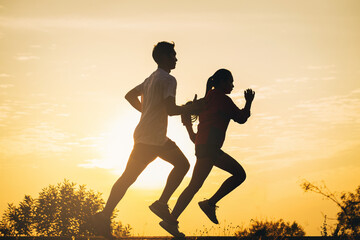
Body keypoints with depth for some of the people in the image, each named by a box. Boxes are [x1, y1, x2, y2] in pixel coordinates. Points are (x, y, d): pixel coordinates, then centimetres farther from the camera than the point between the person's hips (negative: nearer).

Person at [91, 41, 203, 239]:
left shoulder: (151, 79, 17)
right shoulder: (168, 80, -11)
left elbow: (130, 95, 25)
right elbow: (170, 110, -20)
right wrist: (191, 108, -5)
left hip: (158, 138, 10)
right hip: (149, 139, -10)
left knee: (182, 164, 9)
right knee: (128, 177, -7)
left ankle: (161, 204, 5)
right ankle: (104, 217, -3)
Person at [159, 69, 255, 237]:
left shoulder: (208, 98, 20)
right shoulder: (222, 98, -5)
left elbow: (186, 113, 19)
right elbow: (241, 118, 0)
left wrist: (192, 135, 20)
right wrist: (249, 102, 14)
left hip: (207, 147, 10)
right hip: (208, 145, -10)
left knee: (240, 174, 9)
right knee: (195, 185, -13)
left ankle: (210, 203, 2)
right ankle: (171, 221, -14)